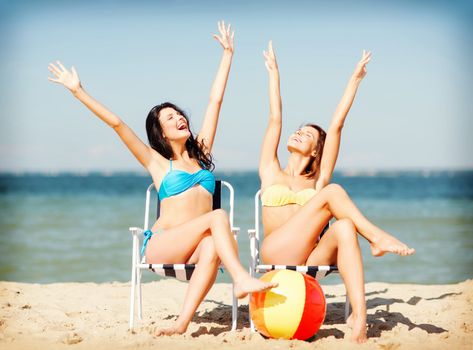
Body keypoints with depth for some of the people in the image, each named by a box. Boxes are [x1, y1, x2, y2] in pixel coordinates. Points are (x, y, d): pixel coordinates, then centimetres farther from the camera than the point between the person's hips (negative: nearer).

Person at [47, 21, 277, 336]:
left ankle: (182, 323, -46)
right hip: (161, 244, -3)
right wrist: (78, 91, -2)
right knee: (218, 216, -28)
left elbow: (215, 101, 20)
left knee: (212, 247, -35)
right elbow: (117, 123, 3)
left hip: (195, 247, 3)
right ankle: (241, 279, -44)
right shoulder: (157, 163, 9)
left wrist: (228, 53, 22)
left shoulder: (201, 152, 19)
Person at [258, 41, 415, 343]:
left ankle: (359, 317, -50)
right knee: (333, 192, -18)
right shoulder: (271, 173, 21)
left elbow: (336, 126, 19)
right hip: (276, 254, -2)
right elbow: (275, 120, 18)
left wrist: (355, 79, 18)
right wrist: (273, 73, 24)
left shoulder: (318, 180, 23)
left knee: (345, 227, -35)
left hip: (309, 261, 2)